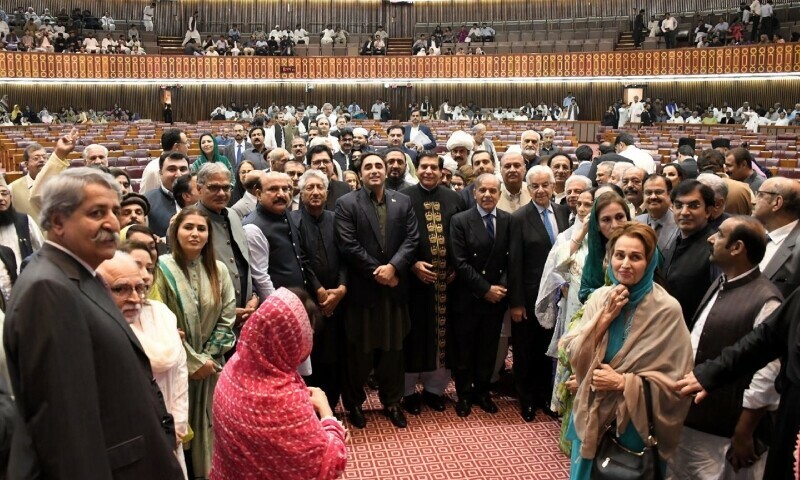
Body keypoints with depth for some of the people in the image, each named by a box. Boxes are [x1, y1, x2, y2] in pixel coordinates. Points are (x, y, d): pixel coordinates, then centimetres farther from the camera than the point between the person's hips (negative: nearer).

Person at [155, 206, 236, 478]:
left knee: (209, 427, 9)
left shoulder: (218, 270, 4)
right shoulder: (162, 269, -9)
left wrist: (208, 357, -6)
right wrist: (193, 361, -12)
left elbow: (227, 318, 3)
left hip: (211, 364, 3)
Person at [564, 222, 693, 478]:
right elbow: (576, 357, -5)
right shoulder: (599, 297, -3)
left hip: (635, 423, -4)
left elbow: (676, 381, -12)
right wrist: (605, 317, -15)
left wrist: (624, 383, -20)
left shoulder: (667, 309, -15)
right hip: (591, 415, 4)